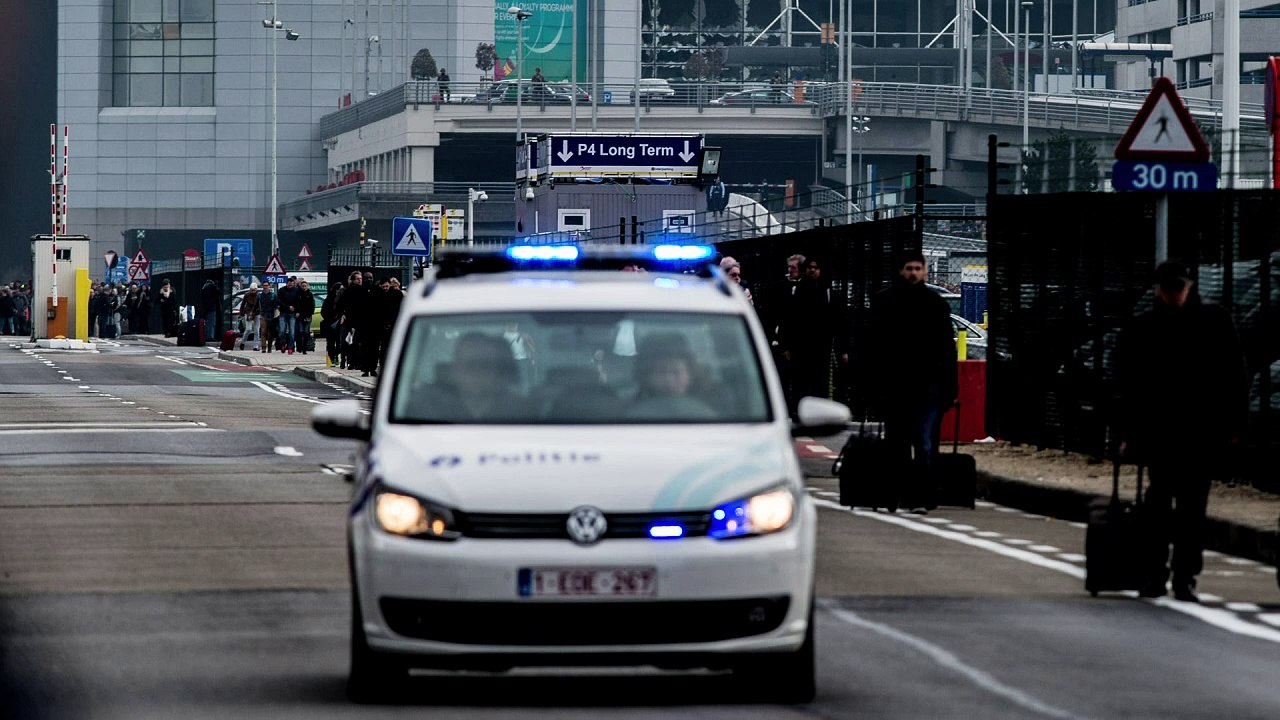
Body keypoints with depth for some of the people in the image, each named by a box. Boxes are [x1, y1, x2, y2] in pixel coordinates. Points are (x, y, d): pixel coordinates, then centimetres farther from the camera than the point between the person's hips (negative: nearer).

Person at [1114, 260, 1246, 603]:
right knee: (1159, 499, -3)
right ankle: (1153, 573, 5)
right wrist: (1127, 433, 1)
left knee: (1193, 504, 4)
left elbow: (1235, 377, 6)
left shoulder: (1214, 323, 4)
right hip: (1158, 430, 0)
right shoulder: (1140, 331, 4)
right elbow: (1125, 388, 6)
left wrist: (1232, 424, 1)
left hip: (1203, 433, 0)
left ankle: (1185, 577, 9)